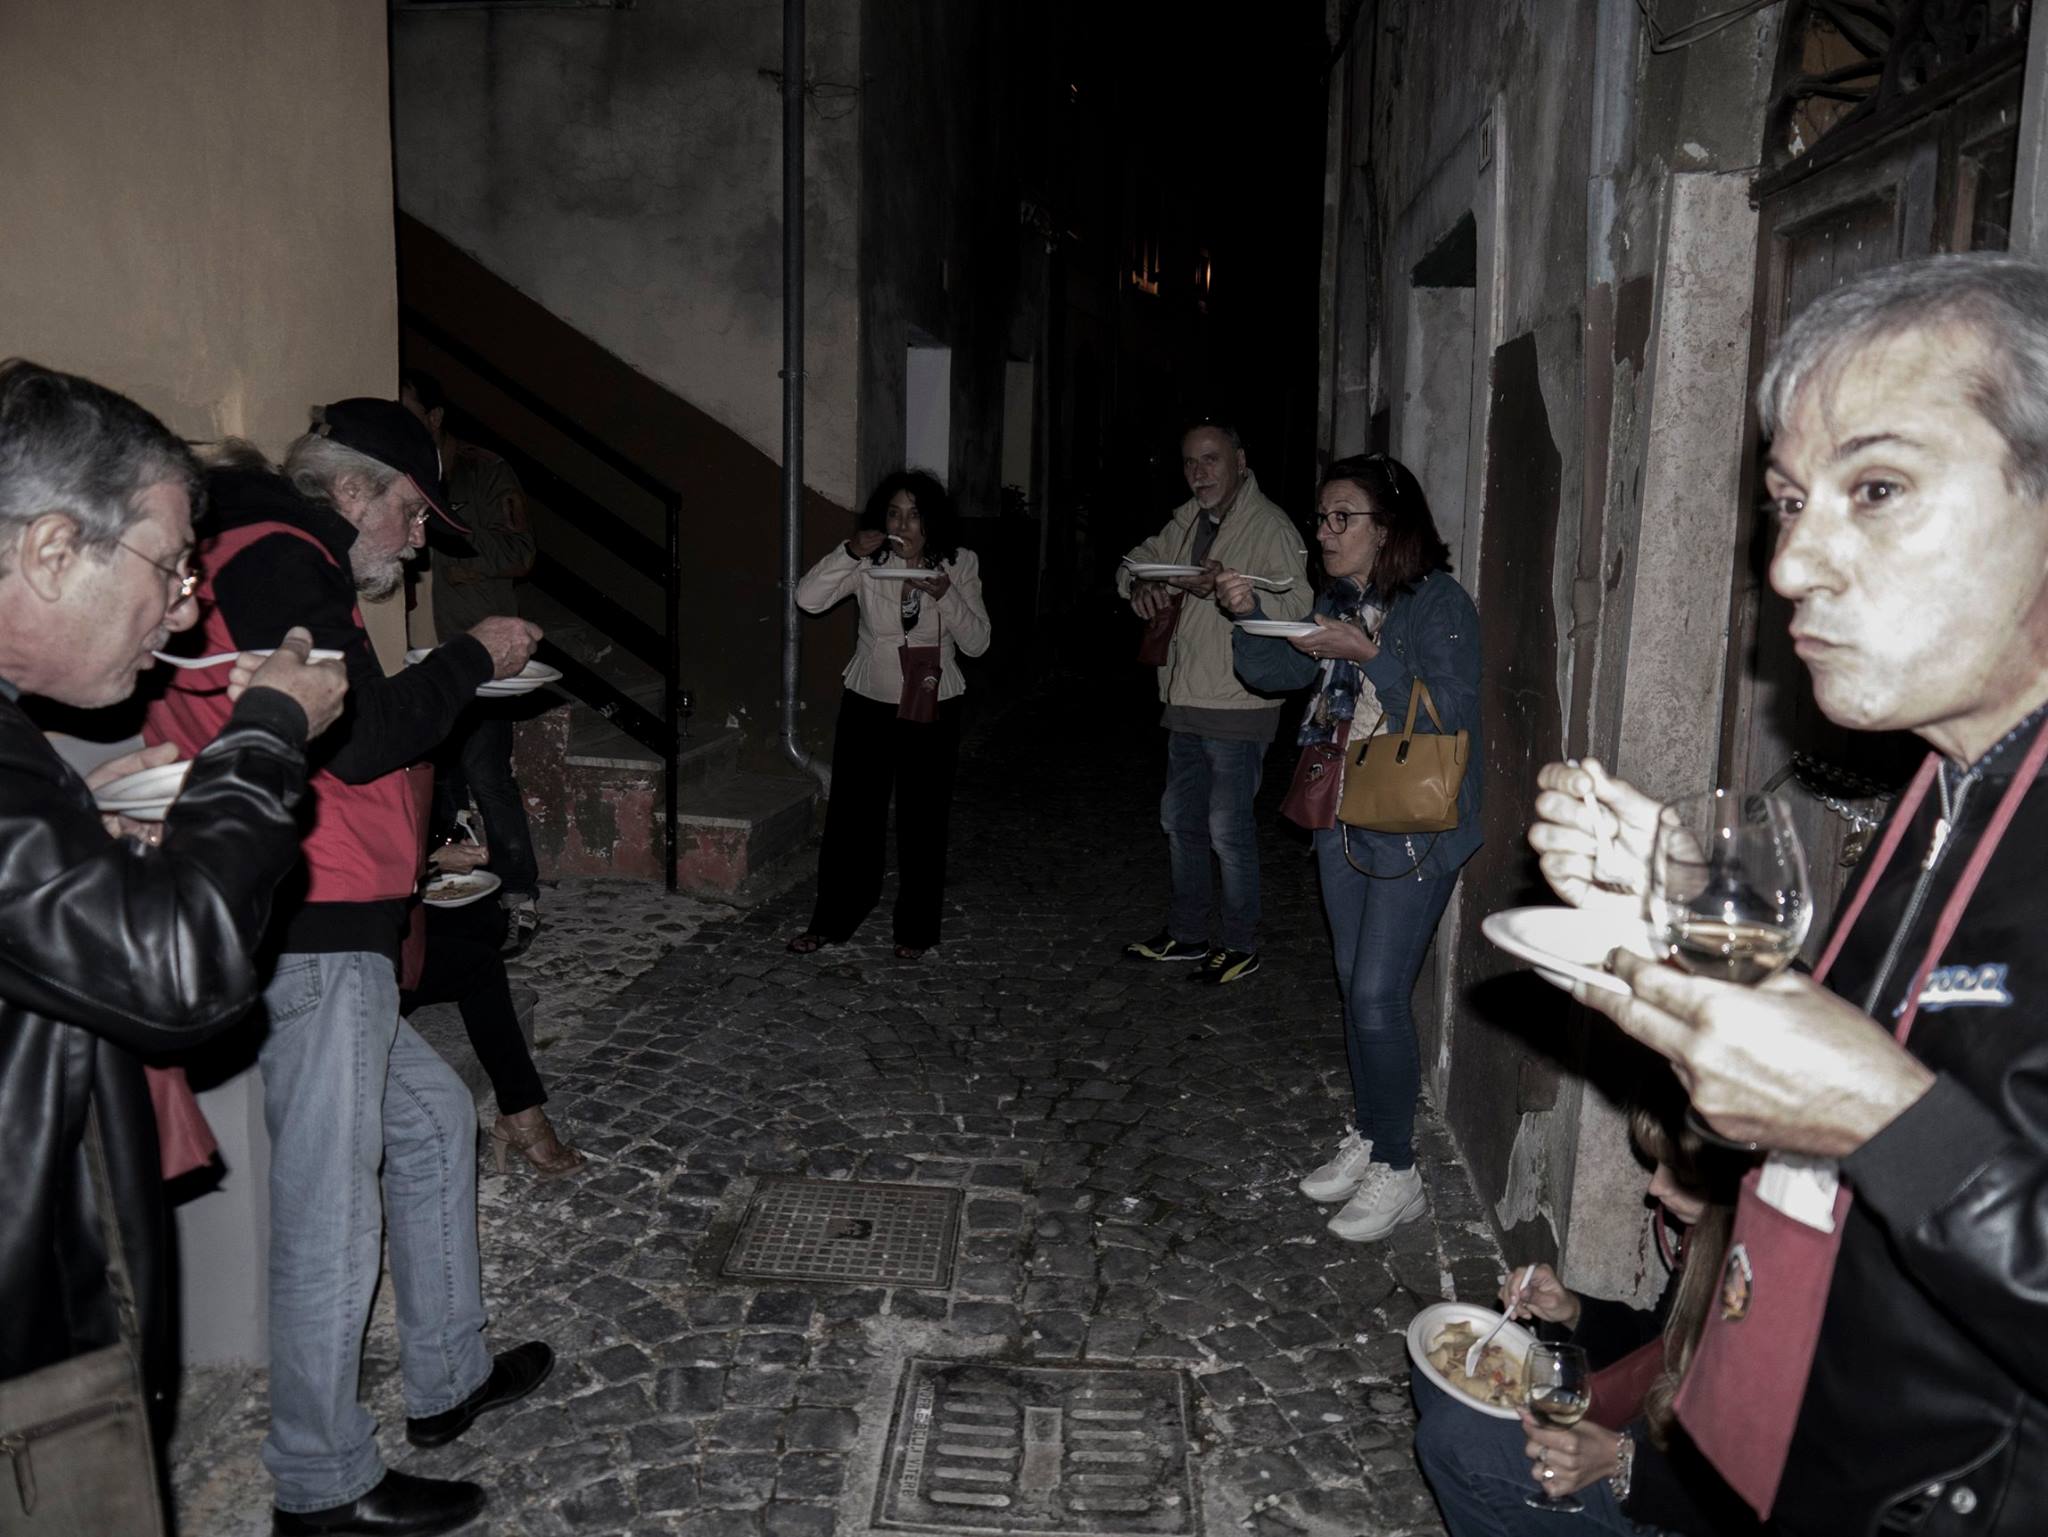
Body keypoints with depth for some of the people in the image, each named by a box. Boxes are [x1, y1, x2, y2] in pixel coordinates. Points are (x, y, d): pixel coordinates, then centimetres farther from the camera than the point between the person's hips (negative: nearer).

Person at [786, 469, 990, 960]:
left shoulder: (960, 565, -4)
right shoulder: (868, 562, -5)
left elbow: (976, 642, -7)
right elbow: (808, 598, -15)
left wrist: (944, 595, -23)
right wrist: (849, 551, -25)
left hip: (932, 708, -1)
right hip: (868, 704, 1)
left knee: (922, 822, 6)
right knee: (850, 814, 5)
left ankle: (915, 929, 20)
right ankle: (832, 921, 21)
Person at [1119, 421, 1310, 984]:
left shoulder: (1271, 527, -14)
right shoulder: (1188, 519, 11)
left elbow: (1297, 606, -24)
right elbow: (1137, 560, 20)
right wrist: (1139, 586, -4)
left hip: (1238, 707, -8)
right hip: (1186, 702, 8)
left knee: (1228, 828, -2)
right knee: (1180, 821, 17)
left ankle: (1239, 945, 13)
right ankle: (1186, 933, 32)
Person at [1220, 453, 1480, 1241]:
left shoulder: (1440, 603, -14)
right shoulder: (1337, 603, 10)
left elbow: (1452, 710, -23)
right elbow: (1274, 672, 9)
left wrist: (1370, 654, -29)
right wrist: (1249, 614, -8)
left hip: (1413, 828, -8)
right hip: (1343, 820, 8)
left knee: (1377, 993, -8)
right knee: (1354, 986, 15)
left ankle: (1397, 1172, 8)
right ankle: (1366, 1139, 30)